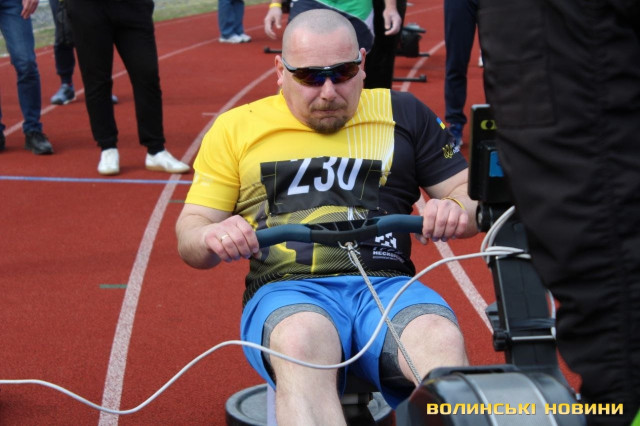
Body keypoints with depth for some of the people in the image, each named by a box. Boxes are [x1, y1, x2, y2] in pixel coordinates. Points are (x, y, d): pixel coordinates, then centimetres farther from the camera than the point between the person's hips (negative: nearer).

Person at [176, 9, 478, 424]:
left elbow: (471, 195, 19)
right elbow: (189, 233, 16)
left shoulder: (402, 113, 19)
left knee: (443, 341, -36)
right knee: (302, 344, -39)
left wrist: (457, 211, -7)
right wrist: (213, 238, -10)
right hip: (285, 292, -1)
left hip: (387, 284, 1)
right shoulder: (236, 128, 18)